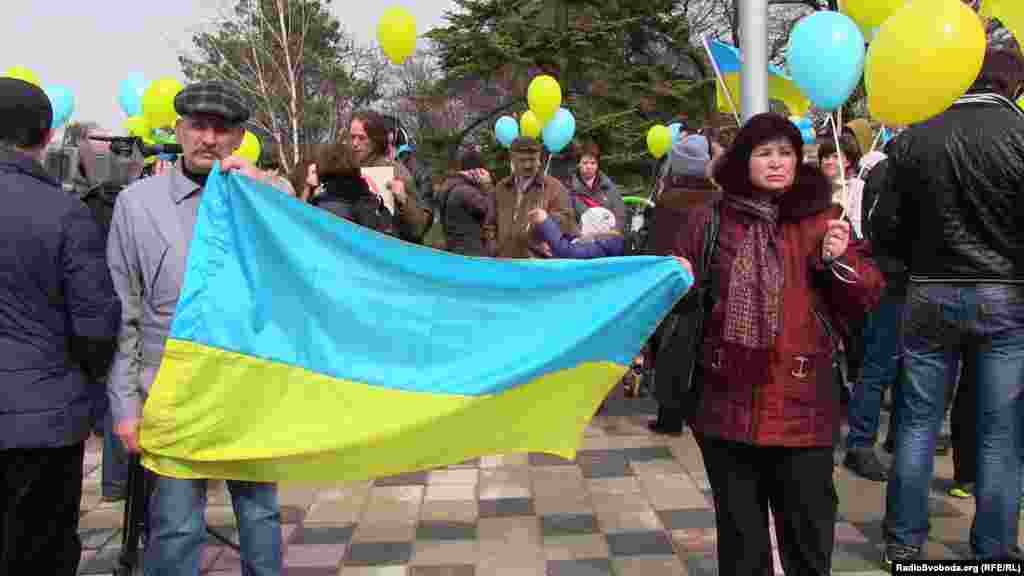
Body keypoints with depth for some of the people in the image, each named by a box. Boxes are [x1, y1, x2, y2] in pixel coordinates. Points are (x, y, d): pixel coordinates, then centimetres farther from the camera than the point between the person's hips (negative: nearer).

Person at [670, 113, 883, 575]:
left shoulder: (822, 219, 3)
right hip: (727, 399, 1)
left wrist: (840, 262, -15)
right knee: (740, 536, 15)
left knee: (808, 537, 8)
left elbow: (866, 299, 3)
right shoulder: (709, 220, 4)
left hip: (801, 403, 0)